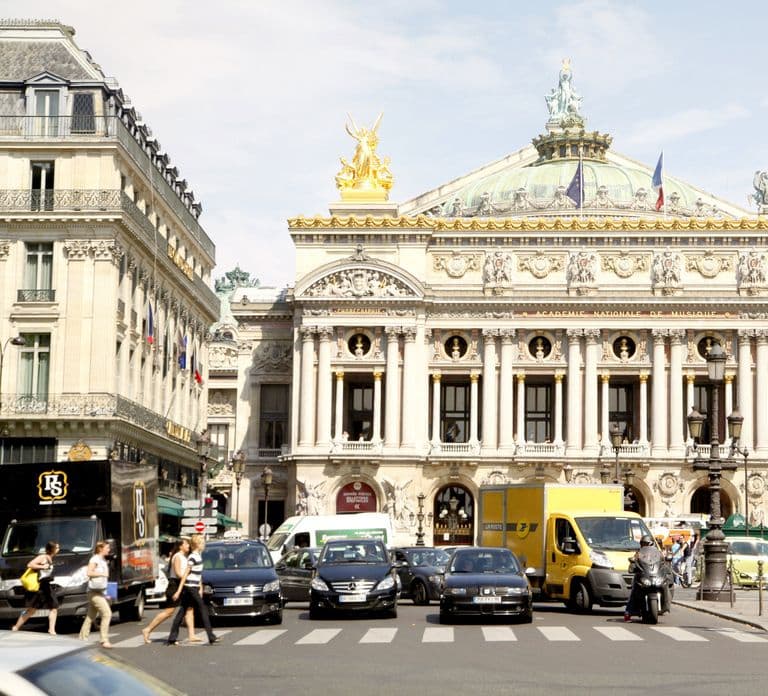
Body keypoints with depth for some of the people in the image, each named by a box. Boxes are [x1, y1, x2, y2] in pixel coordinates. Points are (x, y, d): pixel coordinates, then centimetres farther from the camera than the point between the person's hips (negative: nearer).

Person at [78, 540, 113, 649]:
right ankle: (105, 640, -17)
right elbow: (89, 572, -23)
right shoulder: (95, 559, -12)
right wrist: (102, 574, -20)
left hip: (100, 592, 9)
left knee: (90, 616, 13)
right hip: (95, 592, -9)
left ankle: (82, 639, 20)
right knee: (107, 613, -16)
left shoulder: (103, 560, 15)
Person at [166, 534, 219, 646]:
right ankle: (211, 637, -4)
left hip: (194, 588, 9)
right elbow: (185, 574, -17)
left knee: (182, 611, 8)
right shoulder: (193, 557, -15)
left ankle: (172, 638, 9)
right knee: (203, 610, -6)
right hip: (190, 588, -9)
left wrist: (200, 588, 17)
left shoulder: (199, 555, 15)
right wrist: (180, 590, -18)